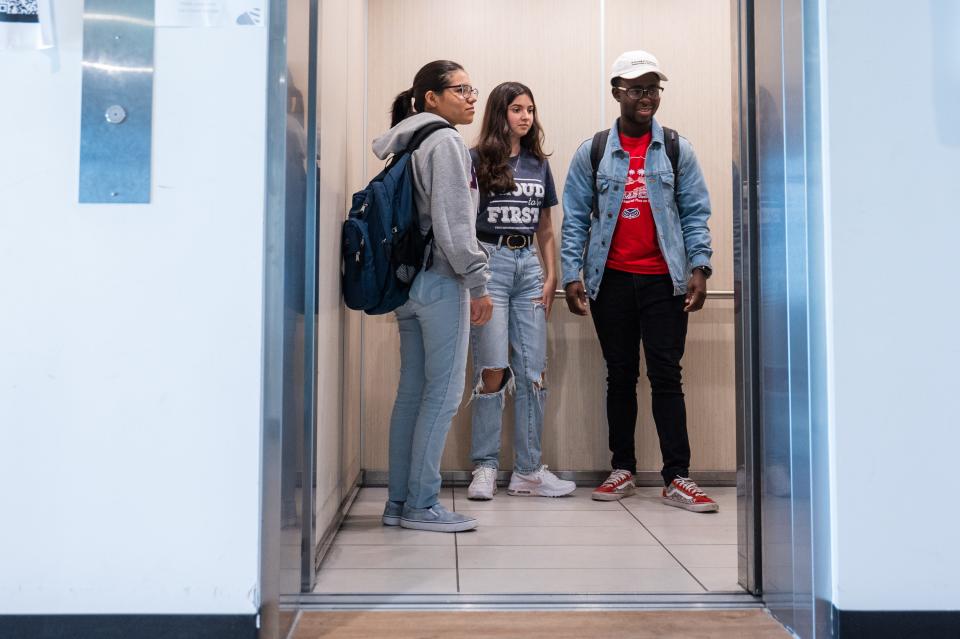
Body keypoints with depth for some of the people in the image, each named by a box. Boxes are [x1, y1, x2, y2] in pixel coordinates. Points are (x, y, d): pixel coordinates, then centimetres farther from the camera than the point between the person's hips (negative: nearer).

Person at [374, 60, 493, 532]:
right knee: (444, 393, -4)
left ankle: (399, 501, 15)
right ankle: (421, 505, 2)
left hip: (407, 280, 9)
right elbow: (452, 223, -16)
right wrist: (479, 283, -12)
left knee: (412, 392, 10)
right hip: (439, 280, -9)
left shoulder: (407, 144, 19)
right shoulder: (444, 141, -8)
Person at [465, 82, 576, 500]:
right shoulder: (477, 160, 2)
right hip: (489, 260, -5)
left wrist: (551, 277, 8)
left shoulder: (539, 164, 16)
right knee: (493, 369, -8)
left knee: (533, 371, 2)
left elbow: (545, 228, 17)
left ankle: (528, 471, 11)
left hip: (528, 264, 5)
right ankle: (485, 468, 4)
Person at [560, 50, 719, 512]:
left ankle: (677, 478, 2)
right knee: (620, 375, 9)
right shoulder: (591, 153, 6)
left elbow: (694, 213, 4)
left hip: (663, 280, 0)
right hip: (611, 281, 1)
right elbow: (575, 218, 4)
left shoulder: (677, 150, 6)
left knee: (666, 376, -2)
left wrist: (699, 267, -8)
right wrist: (571, 275, -5)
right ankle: (622, 471, 18)